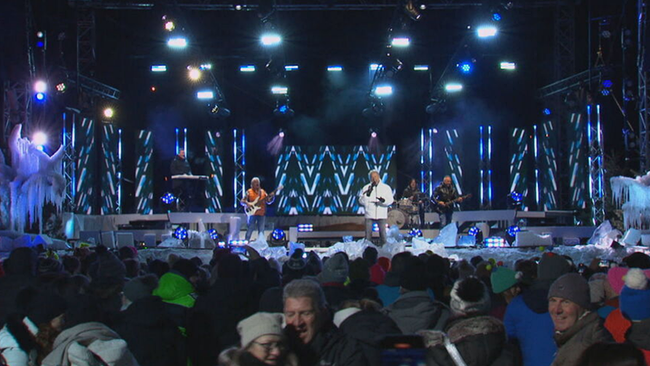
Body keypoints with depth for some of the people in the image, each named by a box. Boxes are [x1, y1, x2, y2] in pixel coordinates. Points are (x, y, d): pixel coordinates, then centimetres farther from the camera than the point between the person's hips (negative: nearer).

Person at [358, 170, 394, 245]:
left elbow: (390, 200, -2)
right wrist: (367, 194, -15)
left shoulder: (386, 187, 5)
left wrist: (383, 200, -23)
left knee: (383, 234, 2)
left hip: (382, 215, 0)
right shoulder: (366, 188, 6)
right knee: (368, 234, 0)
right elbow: (361, 201, 1)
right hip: (369, 215, 0)